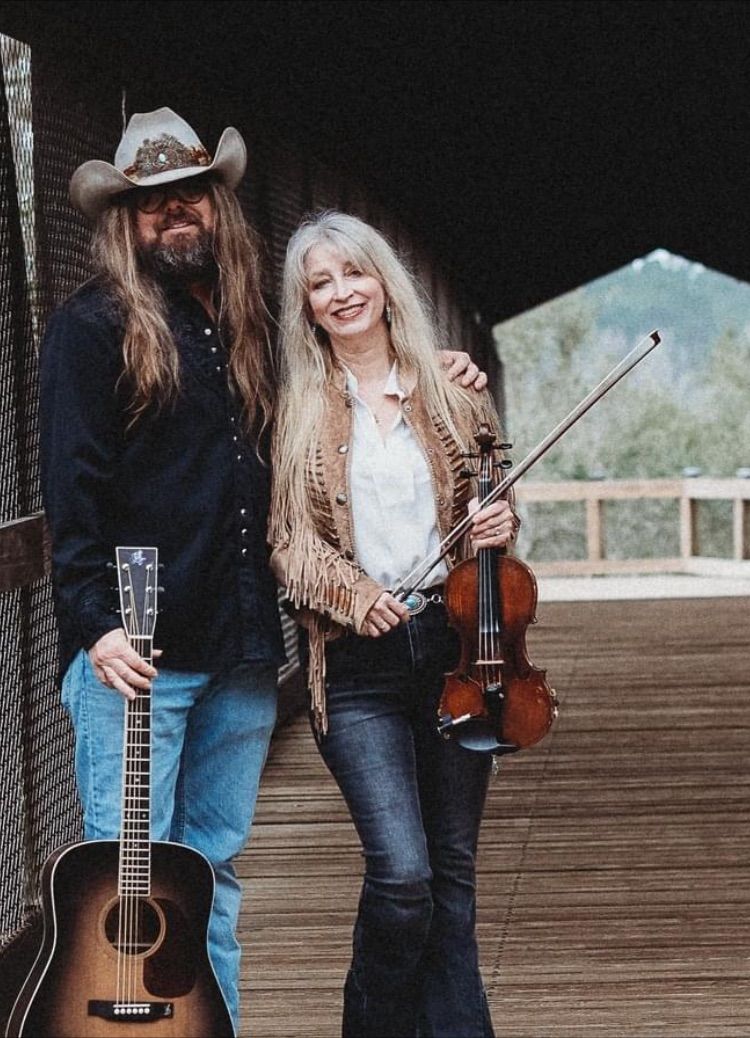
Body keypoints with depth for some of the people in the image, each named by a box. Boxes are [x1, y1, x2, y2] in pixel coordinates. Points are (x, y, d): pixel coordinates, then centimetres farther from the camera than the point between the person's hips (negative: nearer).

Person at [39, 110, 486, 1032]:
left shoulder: (247, 328, 17)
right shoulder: (94, 326, -3)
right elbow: (72, 487, -9)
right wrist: (94, 622, -19)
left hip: (241, 649, 6)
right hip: (137, 651, -6)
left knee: (212, 872, 13)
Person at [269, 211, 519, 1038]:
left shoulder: (452, 393, 8)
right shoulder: (298, 411, 3)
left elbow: (488, 507, 19)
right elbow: (286, 541, 1)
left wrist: (500, 527, -4)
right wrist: (349, 590, -16)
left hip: (452, 644, 3)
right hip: (358, 666, -3)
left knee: (452, 870, 8)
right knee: (402, 872, -14)